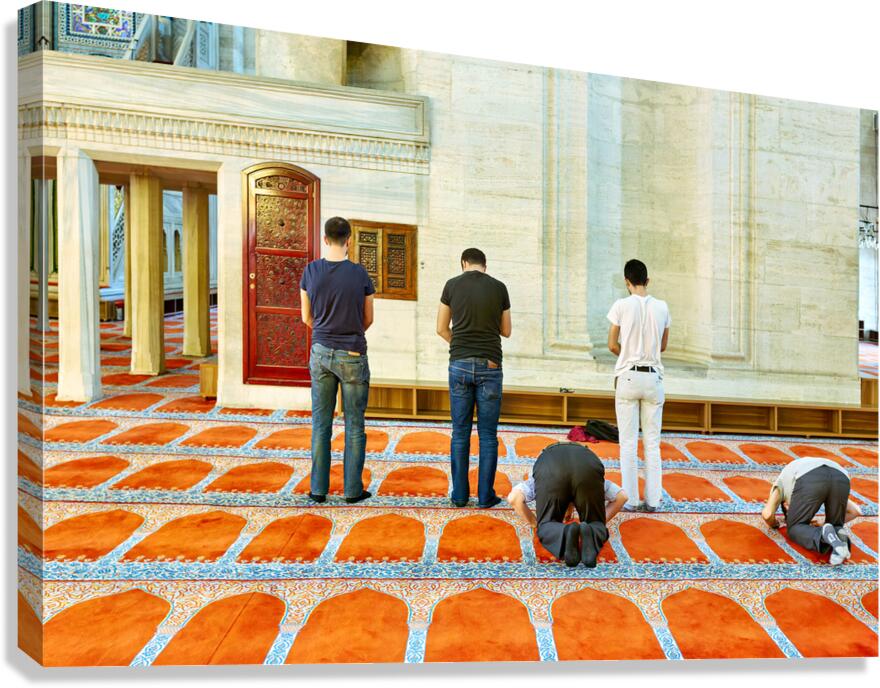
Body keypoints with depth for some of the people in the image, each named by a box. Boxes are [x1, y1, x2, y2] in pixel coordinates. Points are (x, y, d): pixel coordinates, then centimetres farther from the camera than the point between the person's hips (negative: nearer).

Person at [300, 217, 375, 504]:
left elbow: (307, 317, 7)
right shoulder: (360, 274, -8)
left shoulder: (310, 271, -2)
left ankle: (318, 488, 17)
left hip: (321, 353, 3)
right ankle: (353, 489, 14)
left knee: (321, 424, 10)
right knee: (354, 425, 7)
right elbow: (368, 319, 3)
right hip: (353, 356, -2)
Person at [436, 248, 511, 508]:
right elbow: (506, 331, 10)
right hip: (490, 366, 0)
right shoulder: (499, 287, 2)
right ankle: (485, 495, 12)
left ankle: (460, 494, 15)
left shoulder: (452, 285, 2)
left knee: (460, 433, 9)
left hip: (459, 364, 1)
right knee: (488, 435, 7)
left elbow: (441, 328, 7)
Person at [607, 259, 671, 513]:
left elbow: (612, 345, -3)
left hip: (628, 377, -3)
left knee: (628, 442, 4)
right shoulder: (662, 307, 4)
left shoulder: (622, 305, -7)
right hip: (653, 378, 3)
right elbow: (663, 346, 12)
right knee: (652, 442, 10)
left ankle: (631, 499, 8)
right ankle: (652, 499, 14)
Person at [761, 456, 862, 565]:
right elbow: (854, 511, 40)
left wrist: (774, 524, 40)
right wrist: (825, 522, 52)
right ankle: (839, 537, -9)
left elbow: (767, 514, 17)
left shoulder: (782, 483, 37)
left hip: (811, 481, -3)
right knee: (835, 528, 25)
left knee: (795, 529, 14)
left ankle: (823, 537, -17)